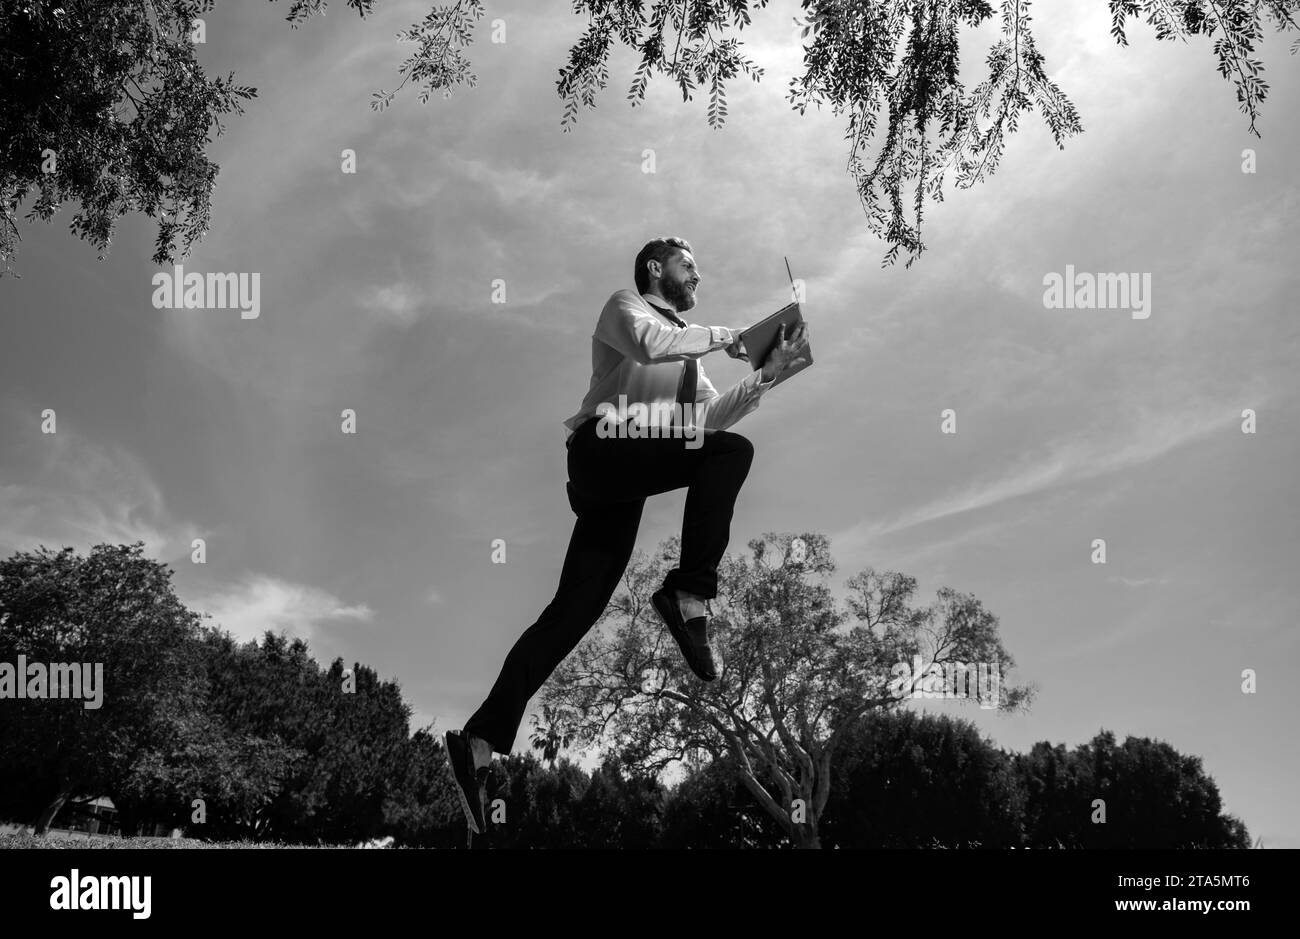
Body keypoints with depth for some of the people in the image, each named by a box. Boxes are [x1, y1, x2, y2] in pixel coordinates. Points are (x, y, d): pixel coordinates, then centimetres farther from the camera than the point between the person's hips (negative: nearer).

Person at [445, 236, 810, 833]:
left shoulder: (687, 349, 35)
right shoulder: (626, 307, 12)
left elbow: (710, 418, 23)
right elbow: (647, 344, -12)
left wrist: (767, 374, 15)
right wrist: (720, 336, -1)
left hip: (632, 473, 7)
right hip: (605, 452, -7)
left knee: (576, 608, -4)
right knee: (731, 450, -22)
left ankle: (481, 742, -8)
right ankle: (689, 594, -23)